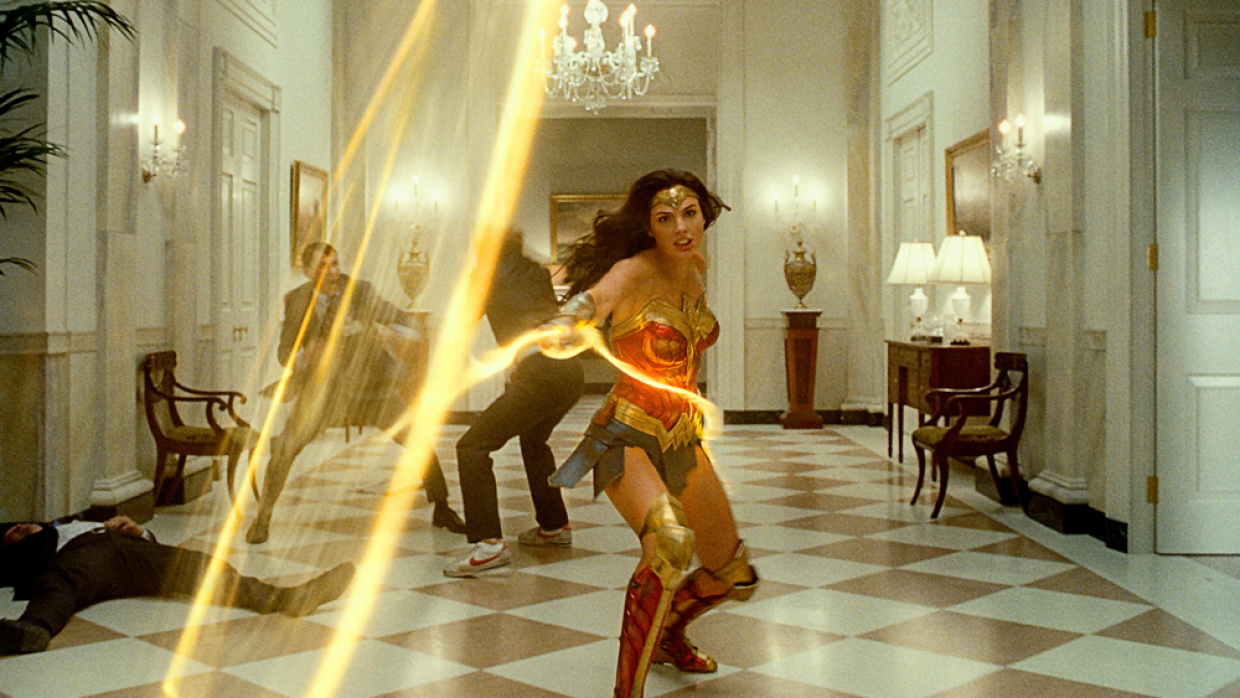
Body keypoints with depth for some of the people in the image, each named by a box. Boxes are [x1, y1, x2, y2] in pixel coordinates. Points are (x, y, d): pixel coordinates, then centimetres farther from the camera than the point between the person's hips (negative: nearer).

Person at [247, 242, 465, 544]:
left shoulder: (359, 290, -9)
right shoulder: (296, 300, -4)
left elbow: (400, 319, -13)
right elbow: (284, 351, -3)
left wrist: (383, 327, -37)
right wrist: (305, 356, -28)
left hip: (369, 385, 0)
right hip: (322, 389, 1)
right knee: (284, 447, -16)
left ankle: (442, 510, 10)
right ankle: (263, 517, 7)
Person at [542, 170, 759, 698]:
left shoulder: (696, 267, 3)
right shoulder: (633, 273, -19)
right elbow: (593, 299, -42)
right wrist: (565, 330, -62)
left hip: (682, 442, 7)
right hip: (627, 437, -7)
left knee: (733, 575, 14)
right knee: (670, 542, -36)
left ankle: (667, 633, 44)